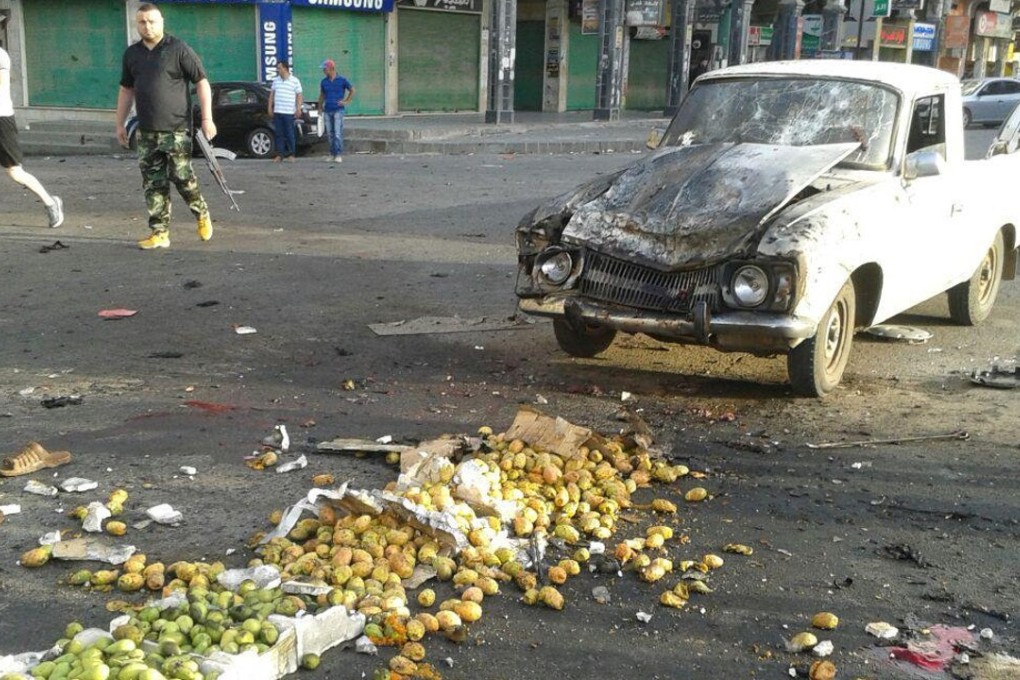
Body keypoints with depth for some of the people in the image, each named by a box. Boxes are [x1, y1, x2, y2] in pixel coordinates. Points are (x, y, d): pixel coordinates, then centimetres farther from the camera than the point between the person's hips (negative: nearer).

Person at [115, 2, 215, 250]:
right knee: (153, 184, 3)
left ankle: (202, 214, 21)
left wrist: (207, 118, -12)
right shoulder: (131, 53, 12)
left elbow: (202, 82, -5)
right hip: (146, 132, 5)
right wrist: (120, 124, 19)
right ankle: (160, 233, 9)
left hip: (176, 129, -5)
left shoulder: (178, 49, -4)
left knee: (182, 177, -5)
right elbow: (126, 89, 21)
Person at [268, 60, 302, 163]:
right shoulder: (276, 80, 13)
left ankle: (291, 154, 7)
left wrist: (298, 108, -10)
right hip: (277, 112, 4)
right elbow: (272, 94, 17)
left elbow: (299, 96, -1)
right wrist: (270, 107, 11)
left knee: (290, 134, -2)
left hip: (289, 112, -4)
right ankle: (280, 154, 9)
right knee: (279, 134, 5)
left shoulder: (295, 81, 0)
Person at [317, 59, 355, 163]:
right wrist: (320, 108, 15)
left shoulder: (342, 80, -1)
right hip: (327, 111, 4)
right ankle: (332, 155, 12)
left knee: (338, 133, -12)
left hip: (338, 110, -4)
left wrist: (346, 101, 0)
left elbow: (352, 90, 8)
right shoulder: (324, 81, 11)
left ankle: (339, 155, -13)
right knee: (330, 134, 5)